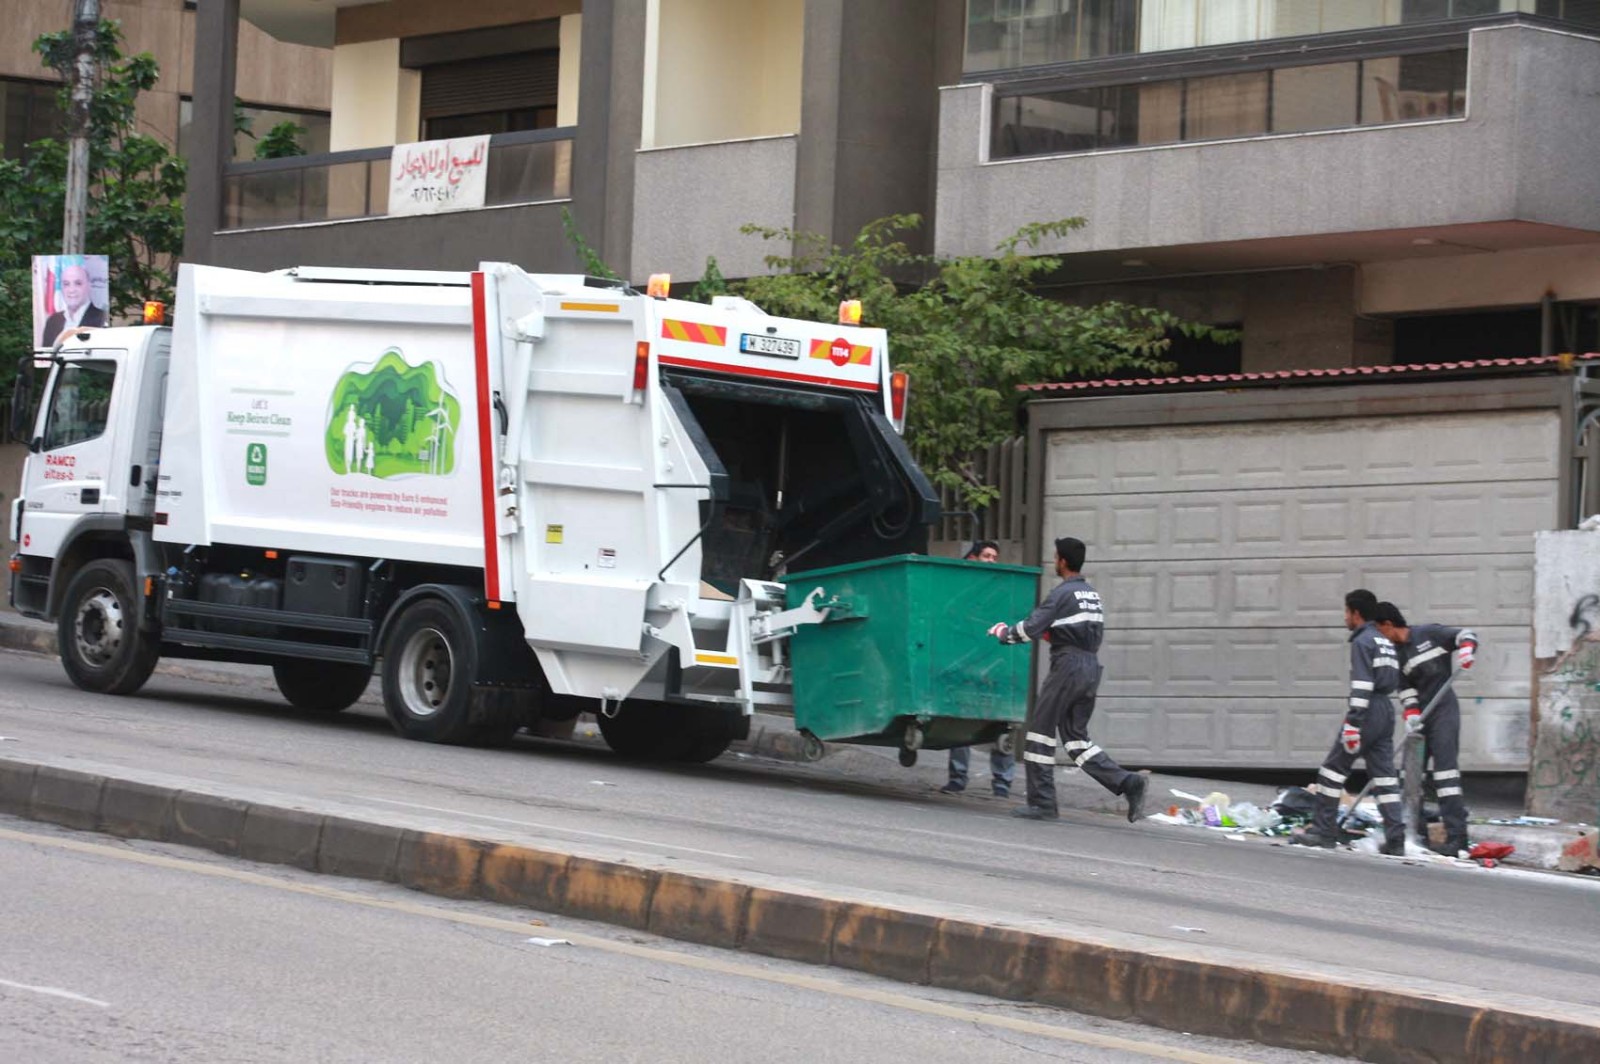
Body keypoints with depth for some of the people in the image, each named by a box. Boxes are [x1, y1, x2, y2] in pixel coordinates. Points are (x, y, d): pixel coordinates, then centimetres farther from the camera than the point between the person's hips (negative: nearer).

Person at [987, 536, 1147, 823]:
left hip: (1068, 666, -8)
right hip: (1092, 667, 8)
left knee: (1041, 729, 0)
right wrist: (1052, 633, 23)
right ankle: (1128, 782, -5)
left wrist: (1004, 633, 3)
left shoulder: (1063, 593, -9)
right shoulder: (1092, 594, 17)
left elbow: (1031, 628, -15)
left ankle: (1042, 802, -1)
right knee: (1076, 737, 11)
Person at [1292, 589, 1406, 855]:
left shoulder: (1362, 641, -8)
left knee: (1333, 768, 1)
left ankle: (1323, 831, 2)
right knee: (1384, 775, 4)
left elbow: (1362, 685, -18)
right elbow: (1396, 681, 23)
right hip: (1387, 713, 8)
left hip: (1368, 712, -8)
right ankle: (1395, 840, -3)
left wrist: (1353, 722, -21)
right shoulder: (1386, 641, 20)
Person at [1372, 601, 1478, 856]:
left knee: (1445, 767, -15)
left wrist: (1466, 648, -27)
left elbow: (1466, 634, -6)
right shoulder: (1396, 655, 10)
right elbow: (1405, 689, 6)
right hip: (1421, 716, 7)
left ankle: (1457, 836, -19)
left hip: (1444, 710, -7)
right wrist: (1410, 715, -10)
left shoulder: (1429, 634, -6)